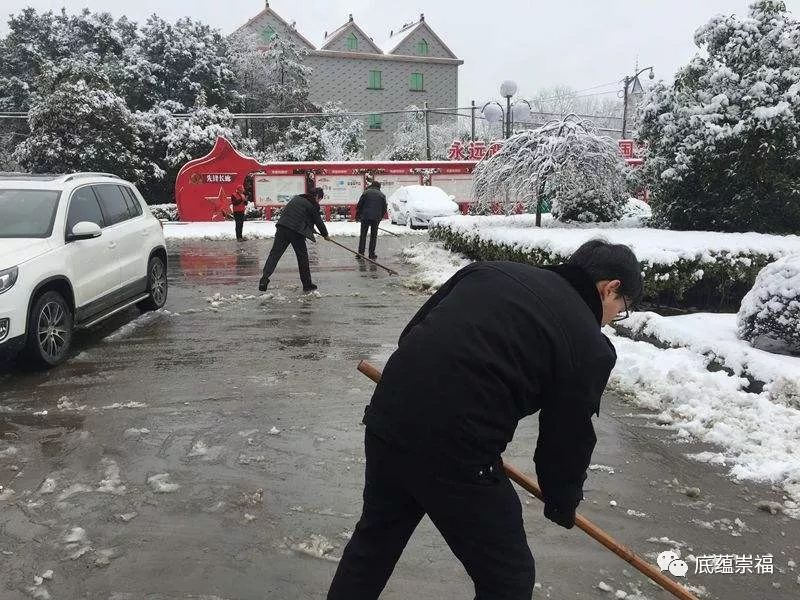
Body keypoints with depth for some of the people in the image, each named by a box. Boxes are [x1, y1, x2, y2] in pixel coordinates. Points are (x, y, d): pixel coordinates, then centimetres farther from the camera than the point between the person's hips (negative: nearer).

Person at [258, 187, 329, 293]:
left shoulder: (297, 198, 21)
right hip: (296, 231, -5)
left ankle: (264, 280, -11)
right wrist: (325, 234, 23)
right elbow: (318, 221, 6)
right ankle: (307, 285, 16)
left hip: (282, 227, 5)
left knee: (274, 254, 1)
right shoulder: (313, 205, 1)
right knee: (302, 256, 8)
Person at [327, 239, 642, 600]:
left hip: (386, 418, 7)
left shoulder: (494, 270, 13)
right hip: (455, 452, -6)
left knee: (376, 536, 30)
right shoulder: (591, 347, -2)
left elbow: (413, 330, 14)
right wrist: (562, 503, 25)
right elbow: (568, 438, 6)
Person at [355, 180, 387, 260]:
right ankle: (372, 254, 8)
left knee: (363, 235, 6)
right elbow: (384, 208, 11)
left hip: (365, 217, -1)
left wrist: (357, 215, 11)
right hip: (376, 218, 1)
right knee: (373, 236, 9)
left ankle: (361, 253, 2)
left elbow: (359, 205, 2)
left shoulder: (366, 192, 4)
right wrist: (380, 217, 19)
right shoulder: (382, 195, 9)